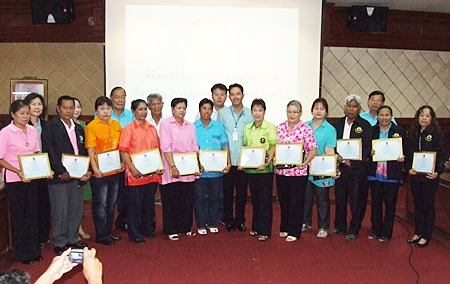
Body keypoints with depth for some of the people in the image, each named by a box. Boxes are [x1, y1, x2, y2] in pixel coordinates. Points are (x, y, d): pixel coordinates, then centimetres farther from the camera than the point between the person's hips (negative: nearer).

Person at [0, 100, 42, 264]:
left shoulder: (33, 131, 5)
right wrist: (18, 172, -20)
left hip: (32, 177, 4)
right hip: (13, 179, -4)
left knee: (33, 213, 10)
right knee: (18, 215, 6)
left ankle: (34, 250, 23)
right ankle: (21, 253, 19)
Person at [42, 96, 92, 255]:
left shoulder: (78, 128, 16)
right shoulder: (50, 127, -3)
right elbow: (49, 152, -11)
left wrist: (88, 170, 0)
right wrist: (62, 172, -17)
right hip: (59, 177, -6)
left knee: (76, 210, 11)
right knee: (60, 211, 1)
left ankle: (73, 239, 25)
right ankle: (60, 243, 14)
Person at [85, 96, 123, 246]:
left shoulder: (116, 124, 6)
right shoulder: (91, 126, -9)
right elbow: (90, 150, -13)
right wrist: (95, 169, -20)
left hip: (115, 171, 6)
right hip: (100, 172, -5)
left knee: (111, 204, 16)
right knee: (100, 204, 5)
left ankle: (108, 231, 30)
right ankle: (101, 235, 17)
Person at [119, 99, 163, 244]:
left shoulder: (152, 129, 12)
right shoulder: (128, 129, -3)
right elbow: (123, 151, -9)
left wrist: (160, 166, 4)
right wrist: (132, 169, -19)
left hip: (152, 173, 5)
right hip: (136, 174, -5)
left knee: (149, 203, 13)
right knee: (135, 204, 3)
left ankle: (147, 229, 27)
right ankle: (134, 233, 15)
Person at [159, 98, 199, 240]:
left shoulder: (190, 126, 14)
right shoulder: (166, 124, -1)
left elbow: (195, 147, 13)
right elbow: (166, 147, -10)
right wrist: (173, 166, -17)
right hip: (172, 170, -4)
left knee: (187, 200, 8)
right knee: (171, 201, 2)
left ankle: (185, 227, 21)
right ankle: (171, 230, 14)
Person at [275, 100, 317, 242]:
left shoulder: (305, 129, -6)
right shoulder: (280, 127, 6)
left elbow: (313, 149, -6)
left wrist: (305, 162, -18)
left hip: (298, 171, -4)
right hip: (281, 170, 4)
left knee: (296, 202, 5)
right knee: (283, 200, 14)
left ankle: (294, 232, 18)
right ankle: (284, 228, 31)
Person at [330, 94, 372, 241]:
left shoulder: (365, 125, -2)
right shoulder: (338, 123, 9)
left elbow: (366, 148, -7)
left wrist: (352, 162, -15)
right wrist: (338, 157, -10)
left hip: (357, 167, -3)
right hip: (340, 166, 4)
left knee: (356, 200, 3)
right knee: (340, 197, 11)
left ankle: (353, 230, 15)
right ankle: (340, 226, 26)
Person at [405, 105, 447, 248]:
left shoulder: (438, 134, -6)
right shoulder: (413, 134, 9)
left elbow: (442, 156, -9)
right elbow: (408, 154, 9)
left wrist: (437, 172, -23)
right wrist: (408, 168, -7)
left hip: (430, 176, -5)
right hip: (415, 176, 5)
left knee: (428, 206, 5)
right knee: (418, 205, 14)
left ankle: (426, 236, 16)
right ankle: (418, 233, 25)